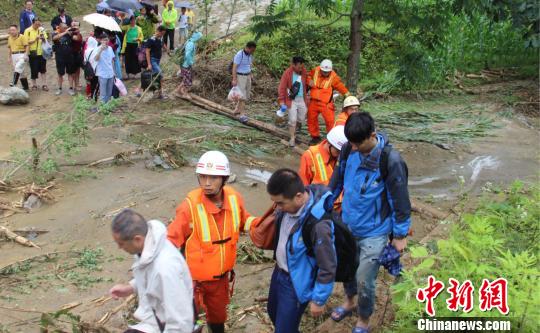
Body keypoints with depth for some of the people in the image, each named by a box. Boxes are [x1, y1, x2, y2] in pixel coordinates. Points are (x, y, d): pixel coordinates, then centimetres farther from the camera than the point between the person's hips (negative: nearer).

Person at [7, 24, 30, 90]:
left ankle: (14, 82, -35)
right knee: (21, 72, 11)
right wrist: (10, 57, 21)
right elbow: (10, 48, 21)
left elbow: (27, 46, -10)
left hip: (22, 55, -7)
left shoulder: (22, 37, -7)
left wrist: (26, 55, -22)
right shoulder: (10, 38, 12)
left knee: (18, 67, -28)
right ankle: (25, 87, 18)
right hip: (14, 56, 7)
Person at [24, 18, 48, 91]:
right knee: (34, 70, 5)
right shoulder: (28, 31, -4)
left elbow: (46, 41, 5)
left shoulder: (42, 30, 5)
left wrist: (43, 38, -16)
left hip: (42, 53, 3)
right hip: (33, 54, -2)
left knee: (43, 69, 6)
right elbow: (26, 42, -8)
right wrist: (35, 40, -19)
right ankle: (34, 85, 17)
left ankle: (44, 84, 12)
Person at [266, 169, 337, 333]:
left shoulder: (318, 225, -36)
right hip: (279, 273, 8)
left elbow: (327, 267, -25)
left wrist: (318, 300, -16)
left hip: (296, 284, -8)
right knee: (274, 314, 28)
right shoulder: (289, 204, -13)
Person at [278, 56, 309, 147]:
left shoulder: (304, 71, -4)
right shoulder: (287, 73, -15)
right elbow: (282, 88, -13)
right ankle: (292, 138, 8)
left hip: (302, 99, 4)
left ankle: (293, 131, 39)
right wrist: (282, 103, -18)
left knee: (301, 119, 12)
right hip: (292, 100, -4)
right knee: (293, 120, -7)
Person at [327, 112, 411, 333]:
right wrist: (325, 206, 14)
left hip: (374, 231, -5)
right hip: (347, 224, 5)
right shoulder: (349, 149, -10)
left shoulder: (391, 160, -25)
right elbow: (338, 179, 8)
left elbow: (400, 199, -15)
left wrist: (400, 234, -8)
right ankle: (349, 301, 51)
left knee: (364, 280, 1)